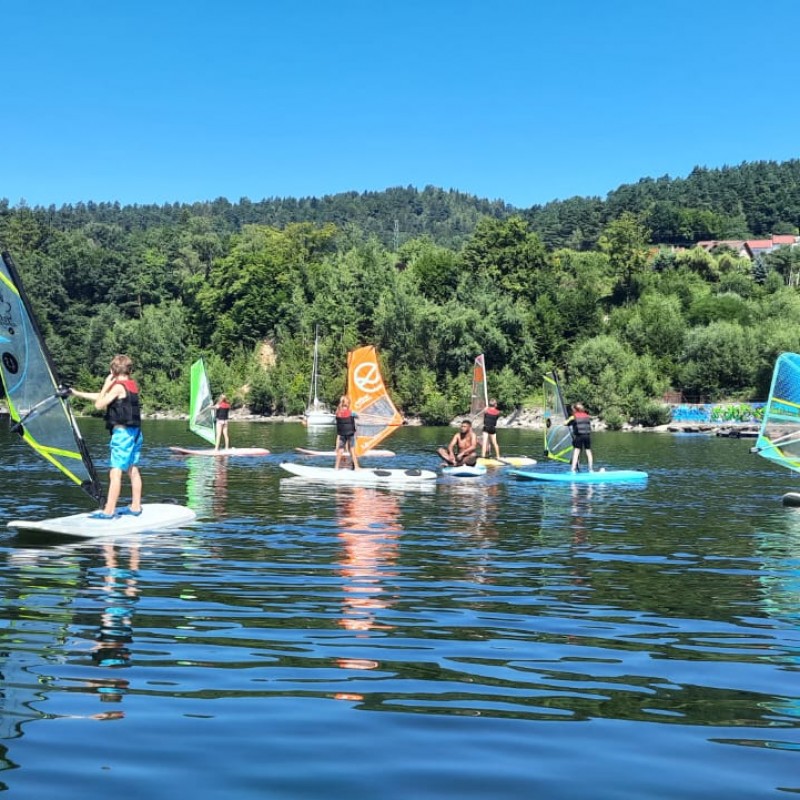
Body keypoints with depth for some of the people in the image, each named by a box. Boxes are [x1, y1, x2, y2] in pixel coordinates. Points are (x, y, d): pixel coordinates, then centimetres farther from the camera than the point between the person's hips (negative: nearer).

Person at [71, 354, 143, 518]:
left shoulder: (118, 387, -11)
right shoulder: (132, 385, 13)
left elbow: (99, 405, -10)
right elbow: (104, 398, 22)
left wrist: (106, 385, -4)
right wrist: (77, 393, 26)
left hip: (122, 432, -9)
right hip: (135, 431, 9)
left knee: (115, 472, -9)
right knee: (133, 470, 13)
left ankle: (108, 511, -9)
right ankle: (135, 507, 18)